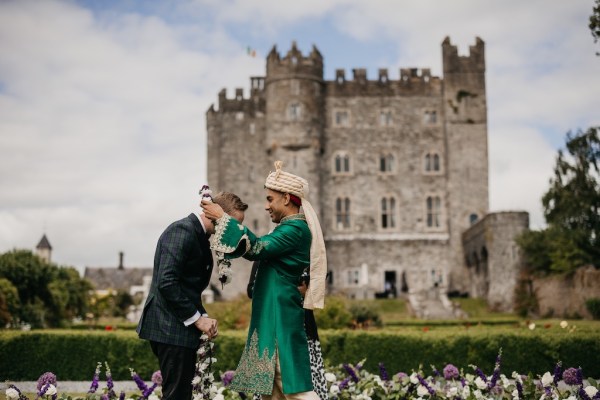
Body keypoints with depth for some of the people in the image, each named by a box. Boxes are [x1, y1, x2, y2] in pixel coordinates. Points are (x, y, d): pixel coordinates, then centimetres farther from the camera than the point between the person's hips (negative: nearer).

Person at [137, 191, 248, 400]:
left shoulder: (198, 235, 15)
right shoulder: (183, 231, -15)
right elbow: (166, 282, -23)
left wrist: (203, 317, 6)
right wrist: (197, 318, -18)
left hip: (178, 326, 10)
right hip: (171, 327, -10)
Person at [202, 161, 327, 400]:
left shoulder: (295, 229, -15)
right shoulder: (290, 227, 16)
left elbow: (257, 248, -23)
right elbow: (261, 249, 19)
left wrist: (223, 219, -17)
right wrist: (224, 220, 14)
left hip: (281, 313, -10)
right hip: (273, 313, 10)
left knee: (290, 381, -8)